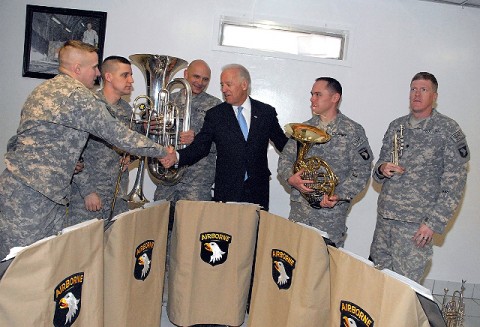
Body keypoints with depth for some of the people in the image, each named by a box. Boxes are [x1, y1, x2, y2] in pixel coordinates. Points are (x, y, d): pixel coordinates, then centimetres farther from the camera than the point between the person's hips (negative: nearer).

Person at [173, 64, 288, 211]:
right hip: (226, 192, 0)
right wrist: (177, 157, -21)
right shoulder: (214, 114, 4)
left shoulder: (267, 112, 6)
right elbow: (200, 146, -3)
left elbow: (283, 144, 12)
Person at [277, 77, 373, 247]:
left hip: (331, 214, -3)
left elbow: (362, 171, -5)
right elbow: (285, 158, 12)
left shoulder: (353, 131, -1)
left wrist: (339, 195, -17)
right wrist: (290, 177, -9)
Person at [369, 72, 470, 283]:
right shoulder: (396, 126, 11)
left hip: (416, 224, -5)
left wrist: (434, 223, -13)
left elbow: (455, 183, -8)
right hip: (384, 218, 5)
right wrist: (382, 169, -5)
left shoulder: (448, 130, -5)